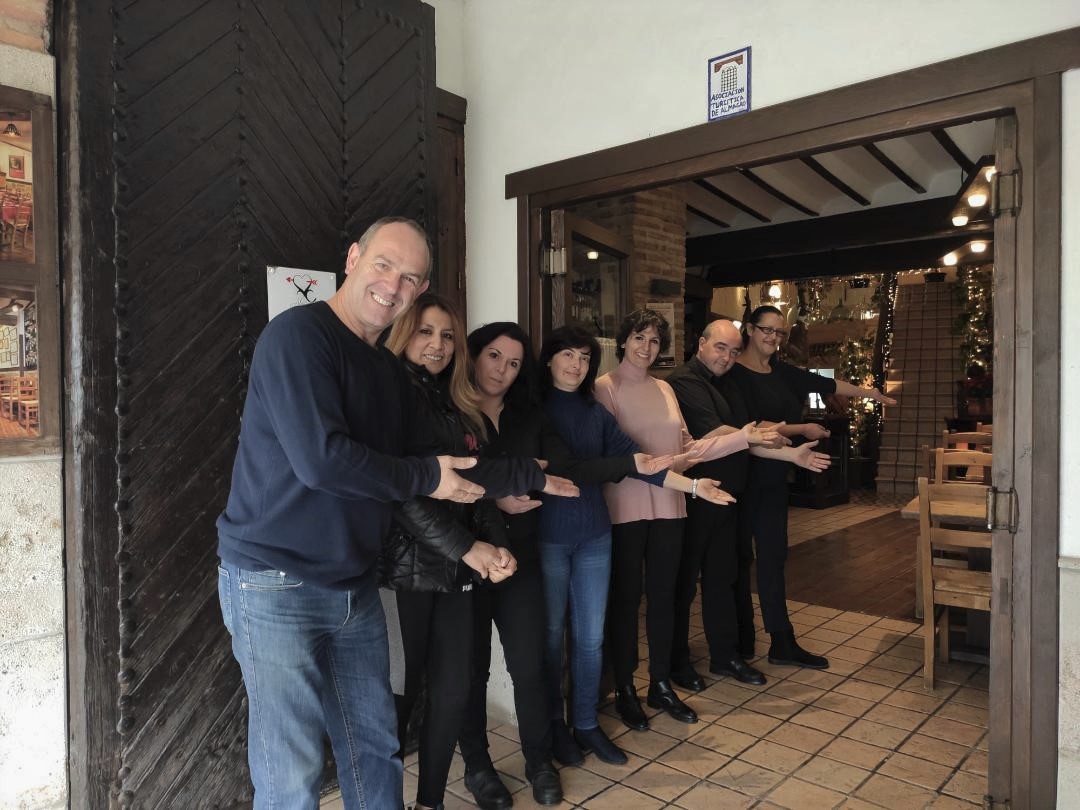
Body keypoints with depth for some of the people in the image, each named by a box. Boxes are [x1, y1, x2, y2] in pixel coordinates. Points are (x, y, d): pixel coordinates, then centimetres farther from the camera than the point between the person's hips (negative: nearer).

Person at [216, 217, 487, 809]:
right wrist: (427, 477, -14)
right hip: (274, 584, -7)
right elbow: (320, 458, -27)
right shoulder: (298, 334, -15)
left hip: (354, 586, 8)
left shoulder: (392, 372, 10)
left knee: (376, 747, 17)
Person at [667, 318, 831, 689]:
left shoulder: (728, 388, 16)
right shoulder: (684, 381, -13)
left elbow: (745, 442, 14)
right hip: (691, 498, -9)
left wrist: (792, 455, 6)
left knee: (723, 578, 15)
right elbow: (712, 431, -22)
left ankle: (725, 656, 28)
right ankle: (677, 662, 17)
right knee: (683, 582, 3)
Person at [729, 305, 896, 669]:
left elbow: (827, 384, 19)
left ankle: (782, 643, 13)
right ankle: (742, 636, 20)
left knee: (773, 556, 8)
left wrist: (872, 394, 26)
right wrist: (802, 429, -12)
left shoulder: (783, 373, 11)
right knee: (739, 555, 5)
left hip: (773, 478, 7)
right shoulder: (736, 373, -12)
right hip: (743, 477, -7)